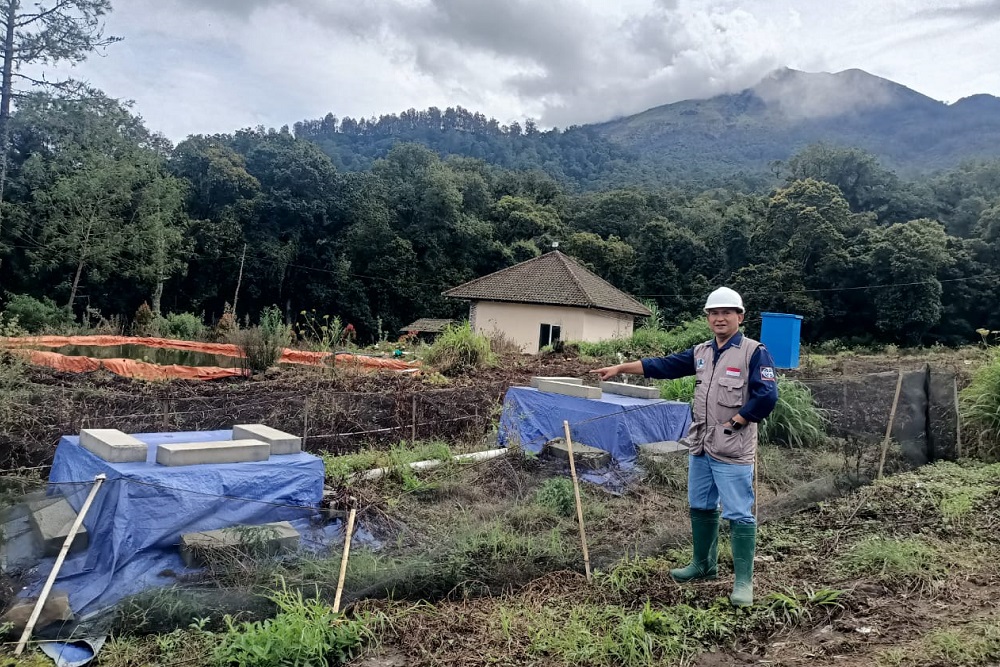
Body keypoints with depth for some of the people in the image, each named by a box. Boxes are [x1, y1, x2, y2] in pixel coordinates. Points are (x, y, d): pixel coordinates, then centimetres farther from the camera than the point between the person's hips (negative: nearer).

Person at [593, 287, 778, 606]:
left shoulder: (754, 352, -10)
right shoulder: (701, 352, 10)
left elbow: (766, 397, -18)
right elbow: (662, 365, 11)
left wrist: (733, 422, -16)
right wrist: (620, 368, 8)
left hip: (733, 450, -7)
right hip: (700, 446, 7)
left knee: (739, 515, -1)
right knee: (700, 507, 18)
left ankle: (744, 581, 10)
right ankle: (704, 564, 35)